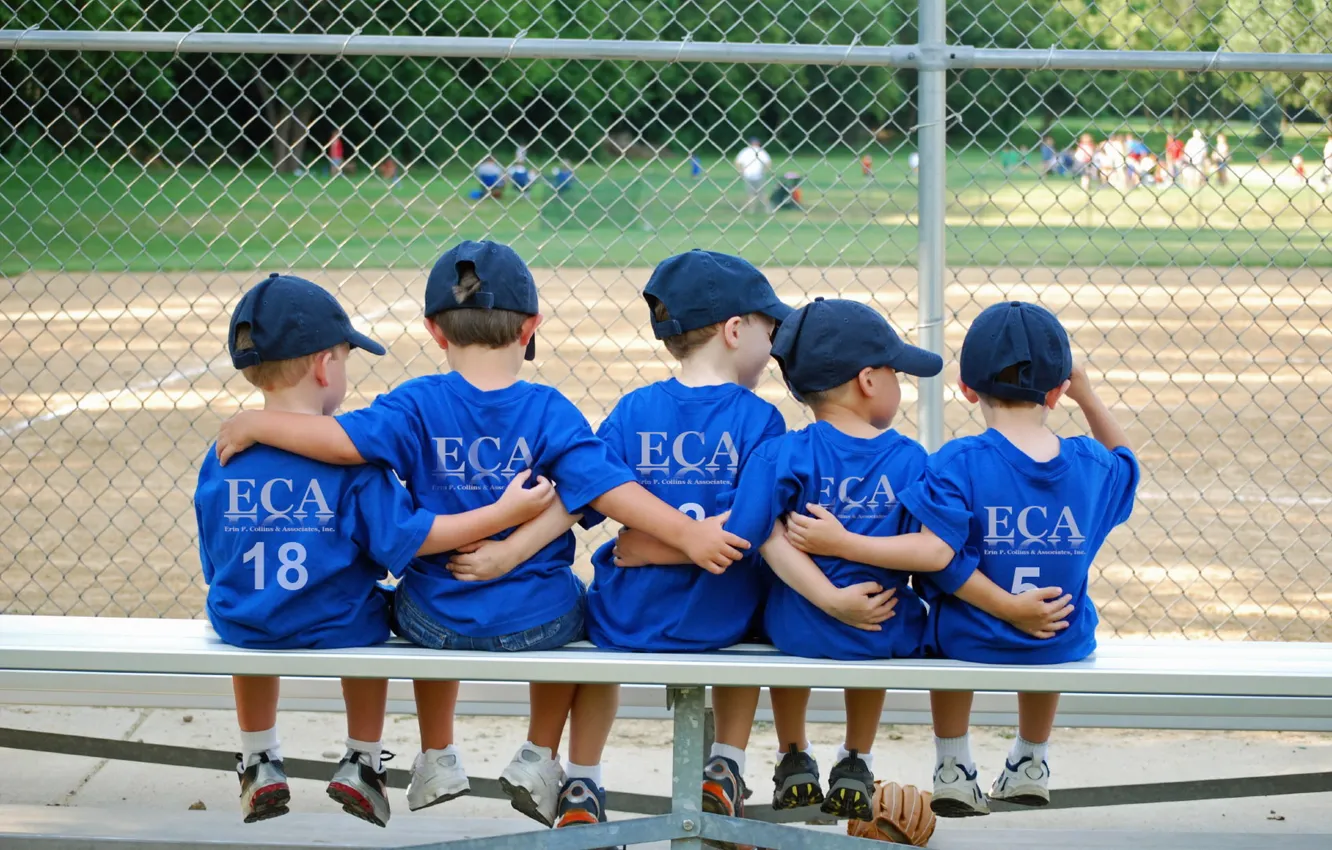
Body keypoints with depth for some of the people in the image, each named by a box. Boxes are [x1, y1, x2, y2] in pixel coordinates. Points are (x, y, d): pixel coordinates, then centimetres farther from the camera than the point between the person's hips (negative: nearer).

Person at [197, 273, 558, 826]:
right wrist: (503, 513, -15)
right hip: (337, 630, -2)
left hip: (246, 629, 2)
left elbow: (214, 563, 1)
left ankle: (260, 767, 45)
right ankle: (362, 766, 38)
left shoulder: (223, 457, -8)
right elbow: (406, 537, -17)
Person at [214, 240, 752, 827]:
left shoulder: (418, 405, -12)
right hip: (537, 624, -1)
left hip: (438, 625, 1)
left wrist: (256, 424, -12)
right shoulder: (549, 410, -11)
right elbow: (605, 487, -18)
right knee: (566, 608, 37)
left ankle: (438, 760, 45)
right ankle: (539, 761, 39)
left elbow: (344, 440, -23)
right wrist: (689, 534, -18)